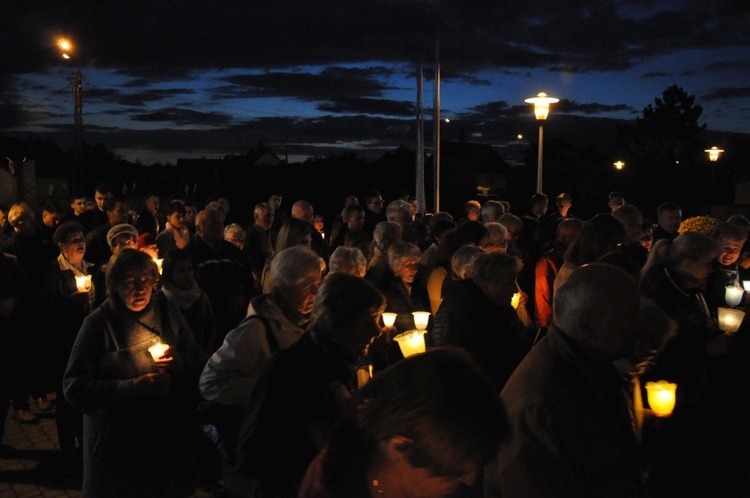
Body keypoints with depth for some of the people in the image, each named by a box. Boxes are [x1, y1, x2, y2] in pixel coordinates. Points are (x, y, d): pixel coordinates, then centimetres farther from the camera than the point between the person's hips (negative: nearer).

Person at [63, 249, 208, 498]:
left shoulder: (168, 312, 1)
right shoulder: (99, 323, -9)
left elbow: (200, 360, 5)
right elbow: (74, 388, -14)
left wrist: (179, 361, -17)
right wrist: (132, 387, -25)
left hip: (168, 437, 3)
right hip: (118, 446, -3)